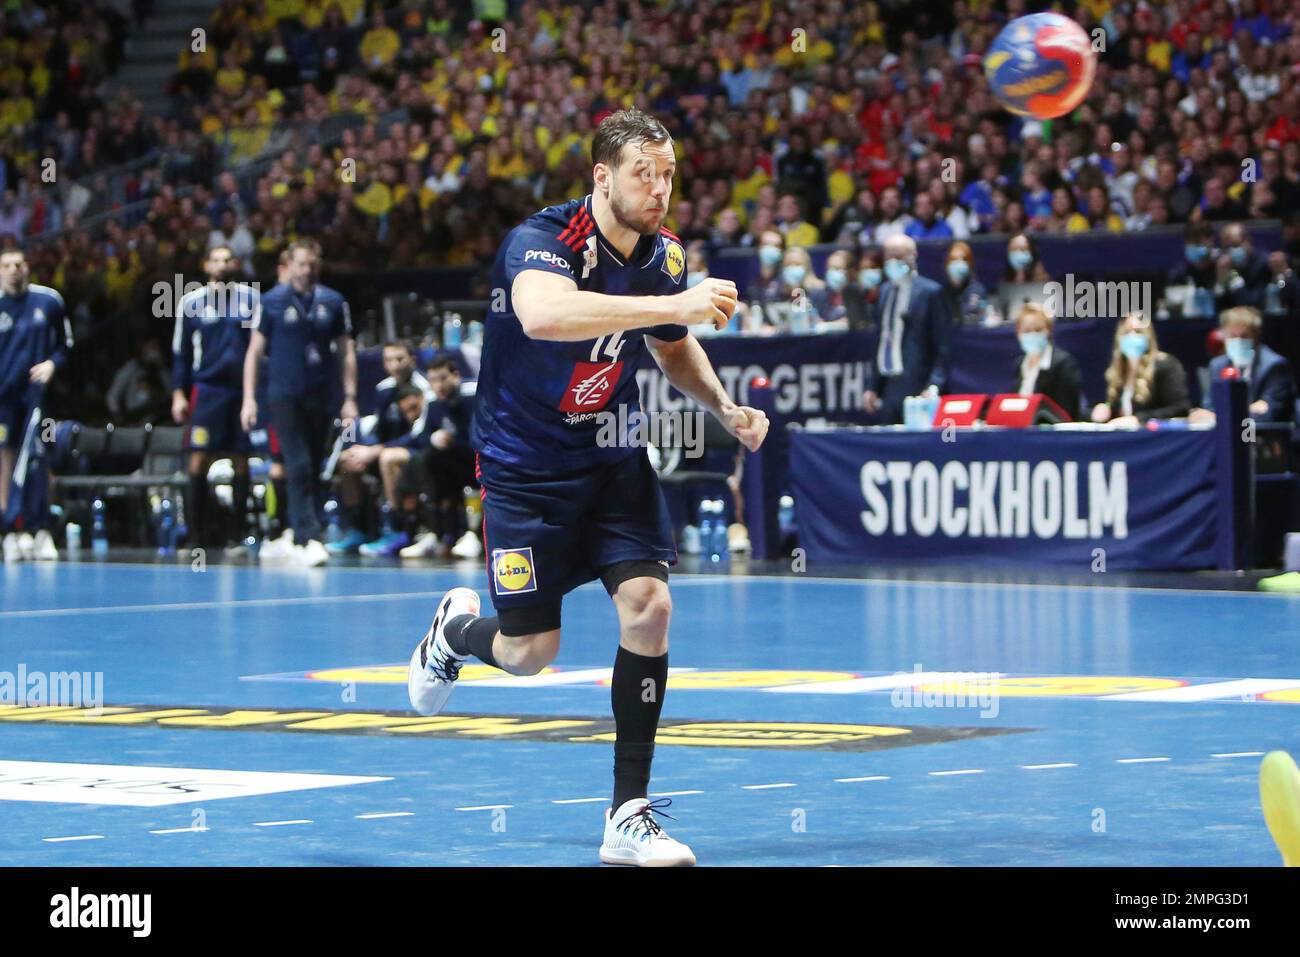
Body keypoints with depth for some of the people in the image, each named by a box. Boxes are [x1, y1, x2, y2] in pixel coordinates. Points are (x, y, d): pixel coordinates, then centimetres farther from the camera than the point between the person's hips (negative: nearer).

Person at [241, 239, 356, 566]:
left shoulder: (333, 303, 6)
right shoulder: (272, 302, 0)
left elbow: (347, 352, 10)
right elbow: (254, 351, 3)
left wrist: (350, 399, 3)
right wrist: (249, 399, -4)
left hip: (319, 398, 3)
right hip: (283, 395, -3)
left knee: (312, 470, 7)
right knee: (299, 467, -13)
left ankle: (292, 537, 19)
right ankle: (309, 539, -18)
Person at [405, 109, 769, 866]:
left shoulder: (665, 256, -2)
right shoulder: (542, 241, -22)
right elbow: (542, 314, -47)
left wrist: (726, 407, 2)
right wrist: (669, 304, -52)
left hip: (613, 458, 5)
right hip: (525, 465, -4)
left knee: (648, 604, -15)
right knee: (530, 653, -1)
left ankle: (631, 817, -8)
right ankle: (456, 629, 38)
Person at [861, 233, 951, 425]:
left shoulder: (930, 292, -5)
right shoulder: (886, 291, 16)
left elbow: (943, 346, -8)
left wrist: (934, 386, -18)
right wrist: (873, 387, 17)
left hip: (917, 387, -7)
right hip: (889, 387, 7)